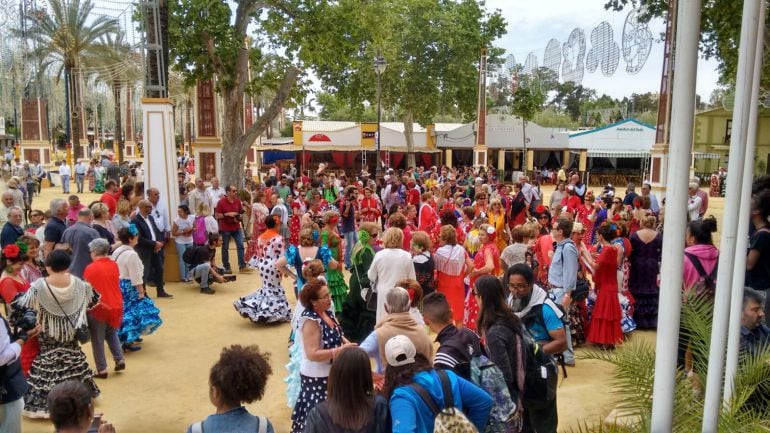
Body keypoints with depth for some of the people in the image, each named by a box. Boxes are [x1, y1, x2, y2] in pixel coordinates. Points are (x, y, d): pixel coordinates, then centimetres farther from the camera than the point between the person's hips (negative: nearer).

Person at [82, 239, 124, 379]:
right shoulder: (114, 265, 2)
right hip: (115, 306, 5)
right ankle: (119, 360, 15)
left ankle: (102, 369, 11)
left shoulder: (91, 268, -14)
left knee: (97, 339, 8)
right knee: (111, 333, 24)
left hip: (98, 308, -5)